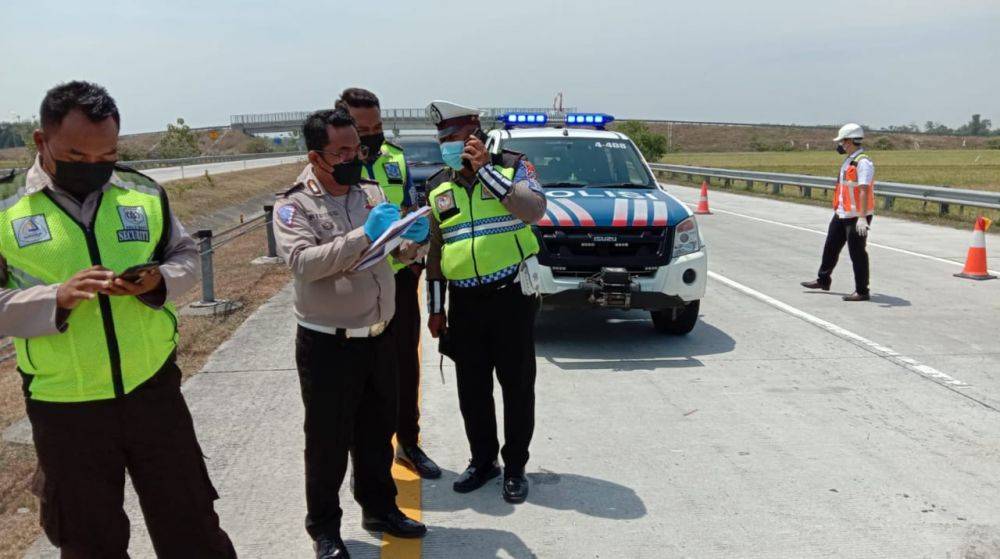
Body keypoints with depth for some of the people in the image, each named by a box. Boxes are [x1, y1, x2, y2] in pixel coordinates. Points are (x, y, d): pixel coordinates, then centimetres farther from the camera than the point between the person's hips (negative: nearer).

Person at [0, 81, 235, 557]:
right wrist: (56, 299, -22)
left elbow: (186, 257, 10)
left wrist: (159, 281, -12)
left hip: (153, 391, 2)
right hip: (64, 409, -1)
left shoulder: (144, 193, 1)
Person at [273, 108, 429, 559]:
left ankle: (379, 508, 37)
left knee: (377, 431, 19)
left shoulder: (372, 192, 6)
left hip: (380, 335, 6)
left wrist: (413, 238, -13)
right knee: (328, 441, 6)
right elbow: (301, 262, -26)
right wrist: (363, 235, -31)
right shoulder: (294, 205, -11)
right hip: (328, 345, -5)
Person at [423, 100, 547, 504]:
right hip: (465, 302, 4)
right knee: (471, 389, 11)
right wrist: (435, 307, 13)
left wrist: (485, 169, -22)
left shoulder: (513, 167, -3)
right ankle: (482, 460, 28)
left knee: (517, 386, 5)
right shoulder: (438, 188, 9)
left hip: (512, 296, -4)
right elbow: (435, 250, 14)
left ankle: (515, 467, 19)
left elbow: (535, 210, -22)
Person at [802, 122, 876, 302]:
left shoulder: (863, 162, -18)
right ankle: (823, 280, 35)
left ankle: (862, 291, 7)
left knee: (857, 253, -2)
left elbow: (864, 191, -25)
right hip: (842, 214, 10)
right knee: (831, 247, 18)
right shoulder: (849, 160, 14)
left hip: (857, 217, -10)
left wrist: (862, 218, -31)